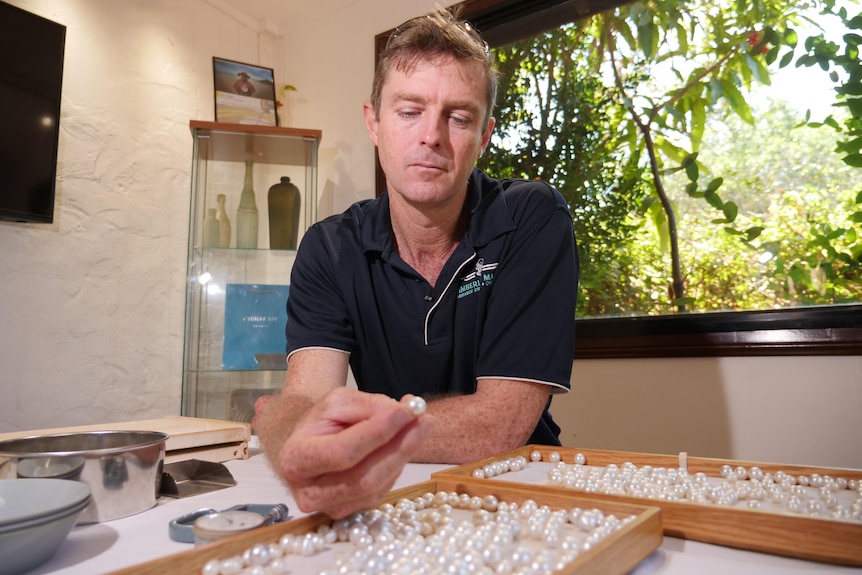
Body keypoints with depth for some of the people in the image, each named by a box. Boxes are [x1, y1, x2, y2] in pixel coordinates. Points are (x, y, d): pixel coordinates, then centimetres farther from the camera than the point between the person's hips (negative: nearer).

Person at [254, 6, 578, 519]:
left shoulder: (533, 221, -13)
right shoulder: (329, 248, -4)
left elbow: (501, 423, -21)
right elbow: (305, 394, -17)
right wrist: (302, 444, -43)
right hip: (389, 505, 2)